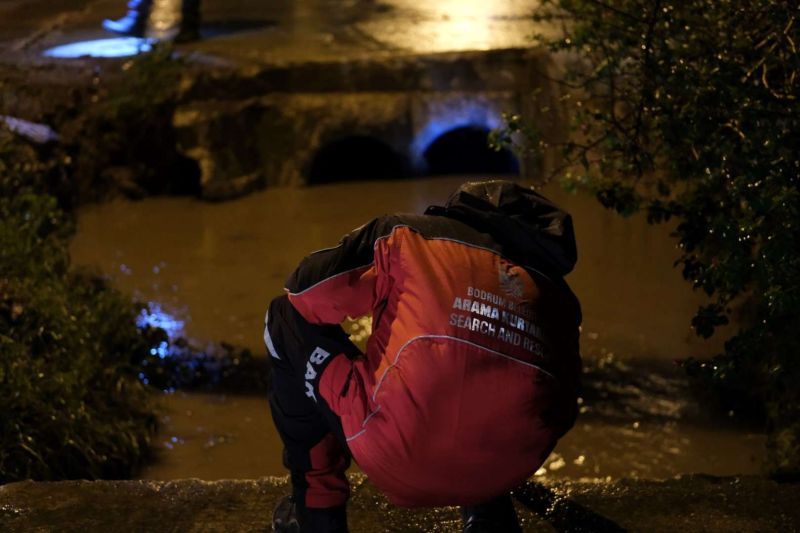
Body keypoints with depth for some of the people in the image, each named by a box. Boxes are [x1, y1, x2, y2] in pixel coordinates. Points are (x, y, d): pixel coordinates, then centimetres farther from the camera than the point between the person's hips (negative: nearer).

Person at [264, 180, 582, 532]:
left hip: (400, 453, -5)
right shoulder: (557, 291, 21)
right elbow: (562, 410, 24)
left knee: (288, 319, 20)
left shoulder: (410, 235, 12)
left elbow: (304, 292, 11)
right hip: (507, 471, 5)